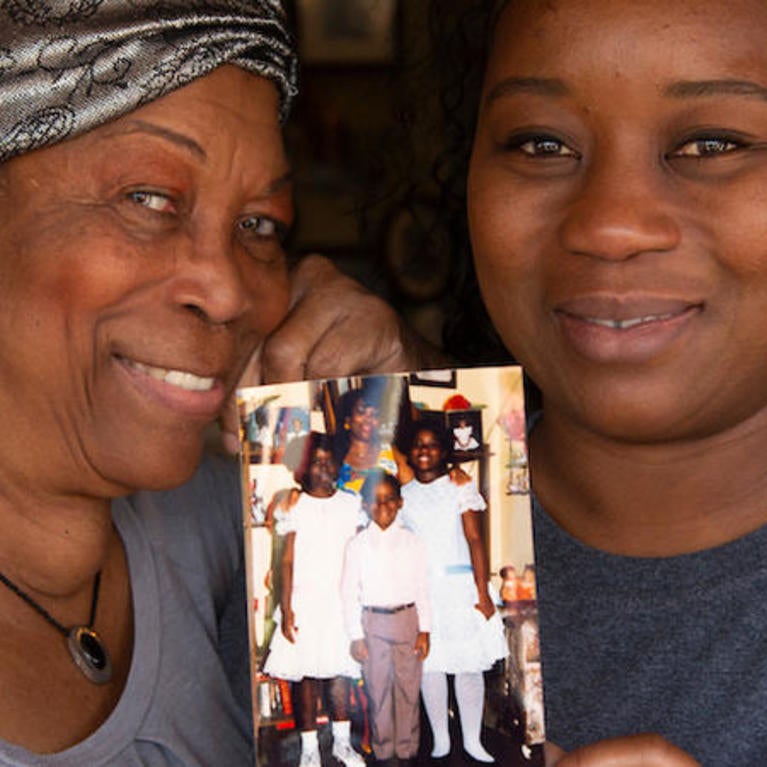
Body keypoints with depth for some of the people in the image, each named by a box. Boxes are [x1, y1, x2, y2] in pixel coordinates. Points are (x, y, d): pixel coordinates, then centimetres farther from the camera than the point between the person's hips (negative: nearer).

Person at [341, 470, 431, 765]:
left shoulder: (412, 542, 2)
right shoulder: (357, 544, -1)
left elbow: (422, 588, 5)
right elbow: (349, 592, 0)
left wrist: (424, 630, 1)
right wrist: (355, 635, -4)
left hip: (408, 619, 1)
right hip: (373, 621, -1)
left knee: (409, 687, 5)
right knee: (378, 689, 5)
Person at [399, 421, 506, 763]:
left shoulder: (460, 487, 2)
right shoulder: (404, 495, 10)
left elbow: (475, 540, -3)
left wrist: (482, 593, -9)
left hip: (460, 585, -2)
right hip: (420, 590, 2)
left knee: (469, 664, 0)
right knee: (429, 665, 1)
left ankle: (472, 740, 9)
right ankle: (440, 740, 11)